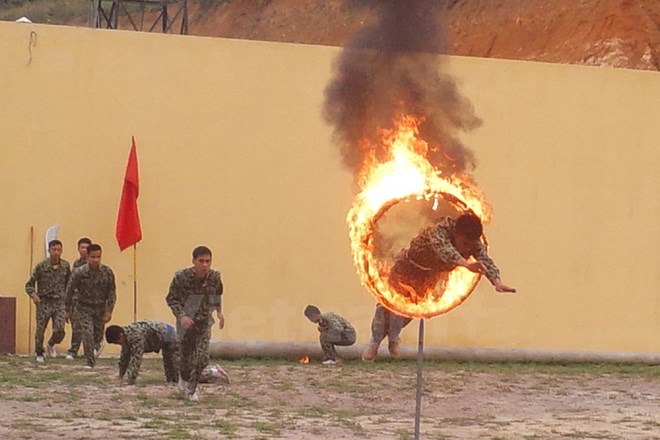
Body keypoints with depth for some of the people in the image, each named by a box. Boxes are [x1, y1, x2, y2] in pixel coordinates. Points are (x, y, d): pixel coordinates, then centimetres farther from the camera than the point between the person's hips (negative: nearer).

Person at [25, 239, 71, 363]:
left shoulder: (65, 265, 1)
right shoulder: (41, 266, -8)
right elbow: (29, 284, -4)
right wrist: (33, 294, -23)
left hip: (59, 302, 2)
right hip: (44, 302, -2)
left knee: (60, 330, -10)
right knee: (40, 329, 3)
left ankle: (51, 344, 23)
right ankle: (39, 354, 26)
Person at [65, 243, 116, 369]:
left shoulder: (107, 272, -12)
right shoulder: (79, 272, -17)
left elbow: (112, 292, -3)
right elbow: (70, 291, -6)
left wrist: (109, 311, -9)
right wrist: (68, 310, 0)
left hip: (100, 308, 2)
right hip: (84, 307, -2)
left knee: (98, 335, 8)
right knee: (87, 333, -16)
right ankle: (90, 362, -11)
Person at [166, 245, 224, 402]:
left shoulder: (215, 277, -10)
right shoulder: (182, 277, -21)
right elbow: (171, 299, -11)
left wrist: (219, 312, 1)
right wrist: (181, 315, -24)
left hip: (204, 321, 2)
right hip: (186, 321, -2)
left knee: (202, 358, -8)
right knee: (186, 356, 6)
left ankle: (191, 389, 10)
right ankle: (183, 377, 39)